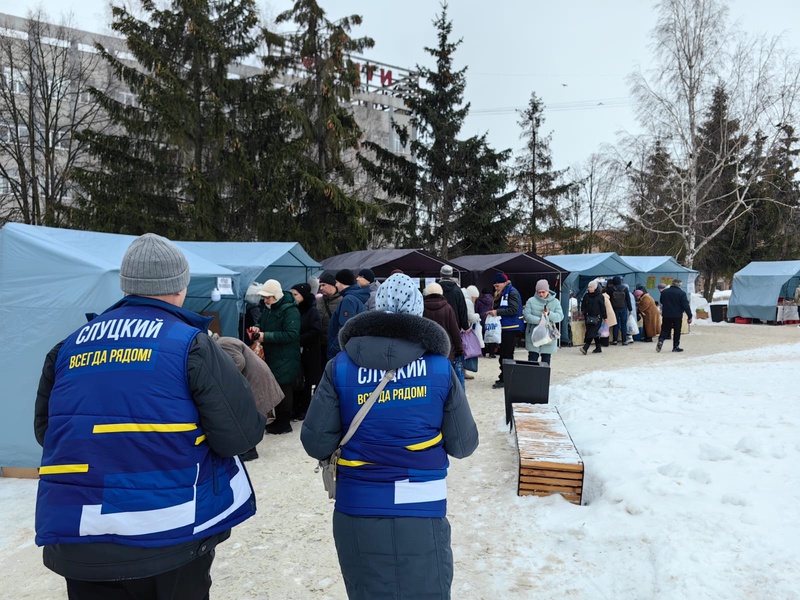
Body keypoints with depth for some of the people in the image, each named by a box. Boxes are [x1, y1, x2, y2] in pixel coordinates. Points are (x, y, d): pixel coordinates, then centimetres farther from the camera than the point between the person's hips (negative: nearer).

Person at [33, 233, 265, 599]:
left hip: (77, 536, 4)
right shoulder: (190, 343, -11)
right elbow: (240, 434, -12)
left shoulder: (69, 347, 5)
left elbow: (46, 430, 16)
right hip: (169, 533, -4)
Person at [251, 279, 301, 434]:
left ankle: (284, 424, 9)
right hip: (271, 357, 9)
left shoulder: (290, 311, -17)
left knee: (284, 391, -1)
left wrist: (266, 336, -24)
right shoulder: (268, 310, 12)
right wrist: (258, 328, 0)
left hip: (285, 360, -8)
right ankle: (279, 420, 26)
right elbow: (264, 325, 25)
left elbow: (291, 334, -25)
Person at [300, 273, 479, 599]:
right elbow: (464, 445, -1)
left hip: (356, 513, 2)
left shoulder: (340, 366, -6)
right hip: (421, 513, -1)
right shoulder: (439, 367, -7)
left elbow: (316, 442, -6)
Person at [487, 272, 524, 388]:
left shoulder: (512, 292, -12)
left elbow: (514, 310, -22)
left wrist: (497, 312, -21)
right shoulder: (502, 294, 14)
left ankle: (504, 379, -2)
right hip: (504, 327, 9)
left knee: (506, 354, -6)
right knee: (504, 353, 12)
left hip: (511, 328, -9)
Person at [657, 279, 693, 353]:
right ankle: (676, 347, 10)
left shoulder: (664, 292, 4)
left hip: (666, 315, 3)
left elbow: (661, 303, 17)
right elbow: (686, 306, -11)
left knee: (665, 330, 10)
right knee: (677, 331, 6)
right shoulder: (681, 293, -10)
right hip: (677, 316, -3)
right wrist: (690, 316, -7)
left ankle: (660, 341, -12)